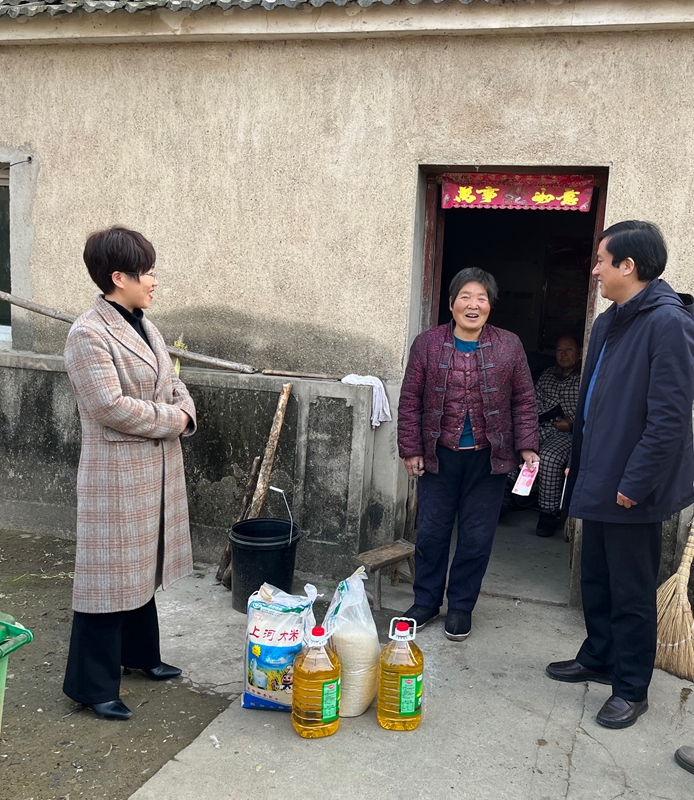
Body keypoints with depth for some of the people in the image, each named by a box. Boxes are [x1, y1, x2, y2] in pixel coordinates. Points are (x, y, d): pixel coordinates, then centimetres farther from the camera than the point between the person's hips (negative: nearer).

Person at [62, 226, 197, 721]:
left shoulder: (144, 326, 10)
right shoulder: (88, 334, -17)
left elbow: (172, 383, 15)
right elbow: (111, 407, -24)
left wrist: (185, 412, -6)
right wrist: (170, 420, -14)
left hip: (158, 467, 9)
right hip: (116, 471, -9)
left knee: (144, 565, 20)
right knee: (110, 573, 1)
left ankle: (140, 653, 38)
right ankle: (92, 686, 14)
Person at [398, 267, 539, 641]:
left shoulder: (509, 346, 0)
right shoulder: (427, 344, -1)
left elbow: (523, 400, 4)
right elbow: (411, 400, 1)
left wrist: (527, 446, -3)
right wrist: (411, 449, -1)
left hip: (487, 457, 0)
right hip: (439, 455, 0)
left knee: (477, 536, 6)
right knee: (431, 532, 7)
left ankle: (461, 606, 23)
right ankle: (426, 601, 25)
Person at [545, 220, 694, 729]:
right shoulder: (609, 322, 11)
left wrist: (635, 482, -21)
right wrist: (579, 461, 18)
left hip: (632, 490, -9)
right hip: (598, 479, 9)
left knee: (631, 592, 5)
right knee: (596, 578, 20)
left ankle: (631, 689, 21)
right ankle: (598, 658, 38)